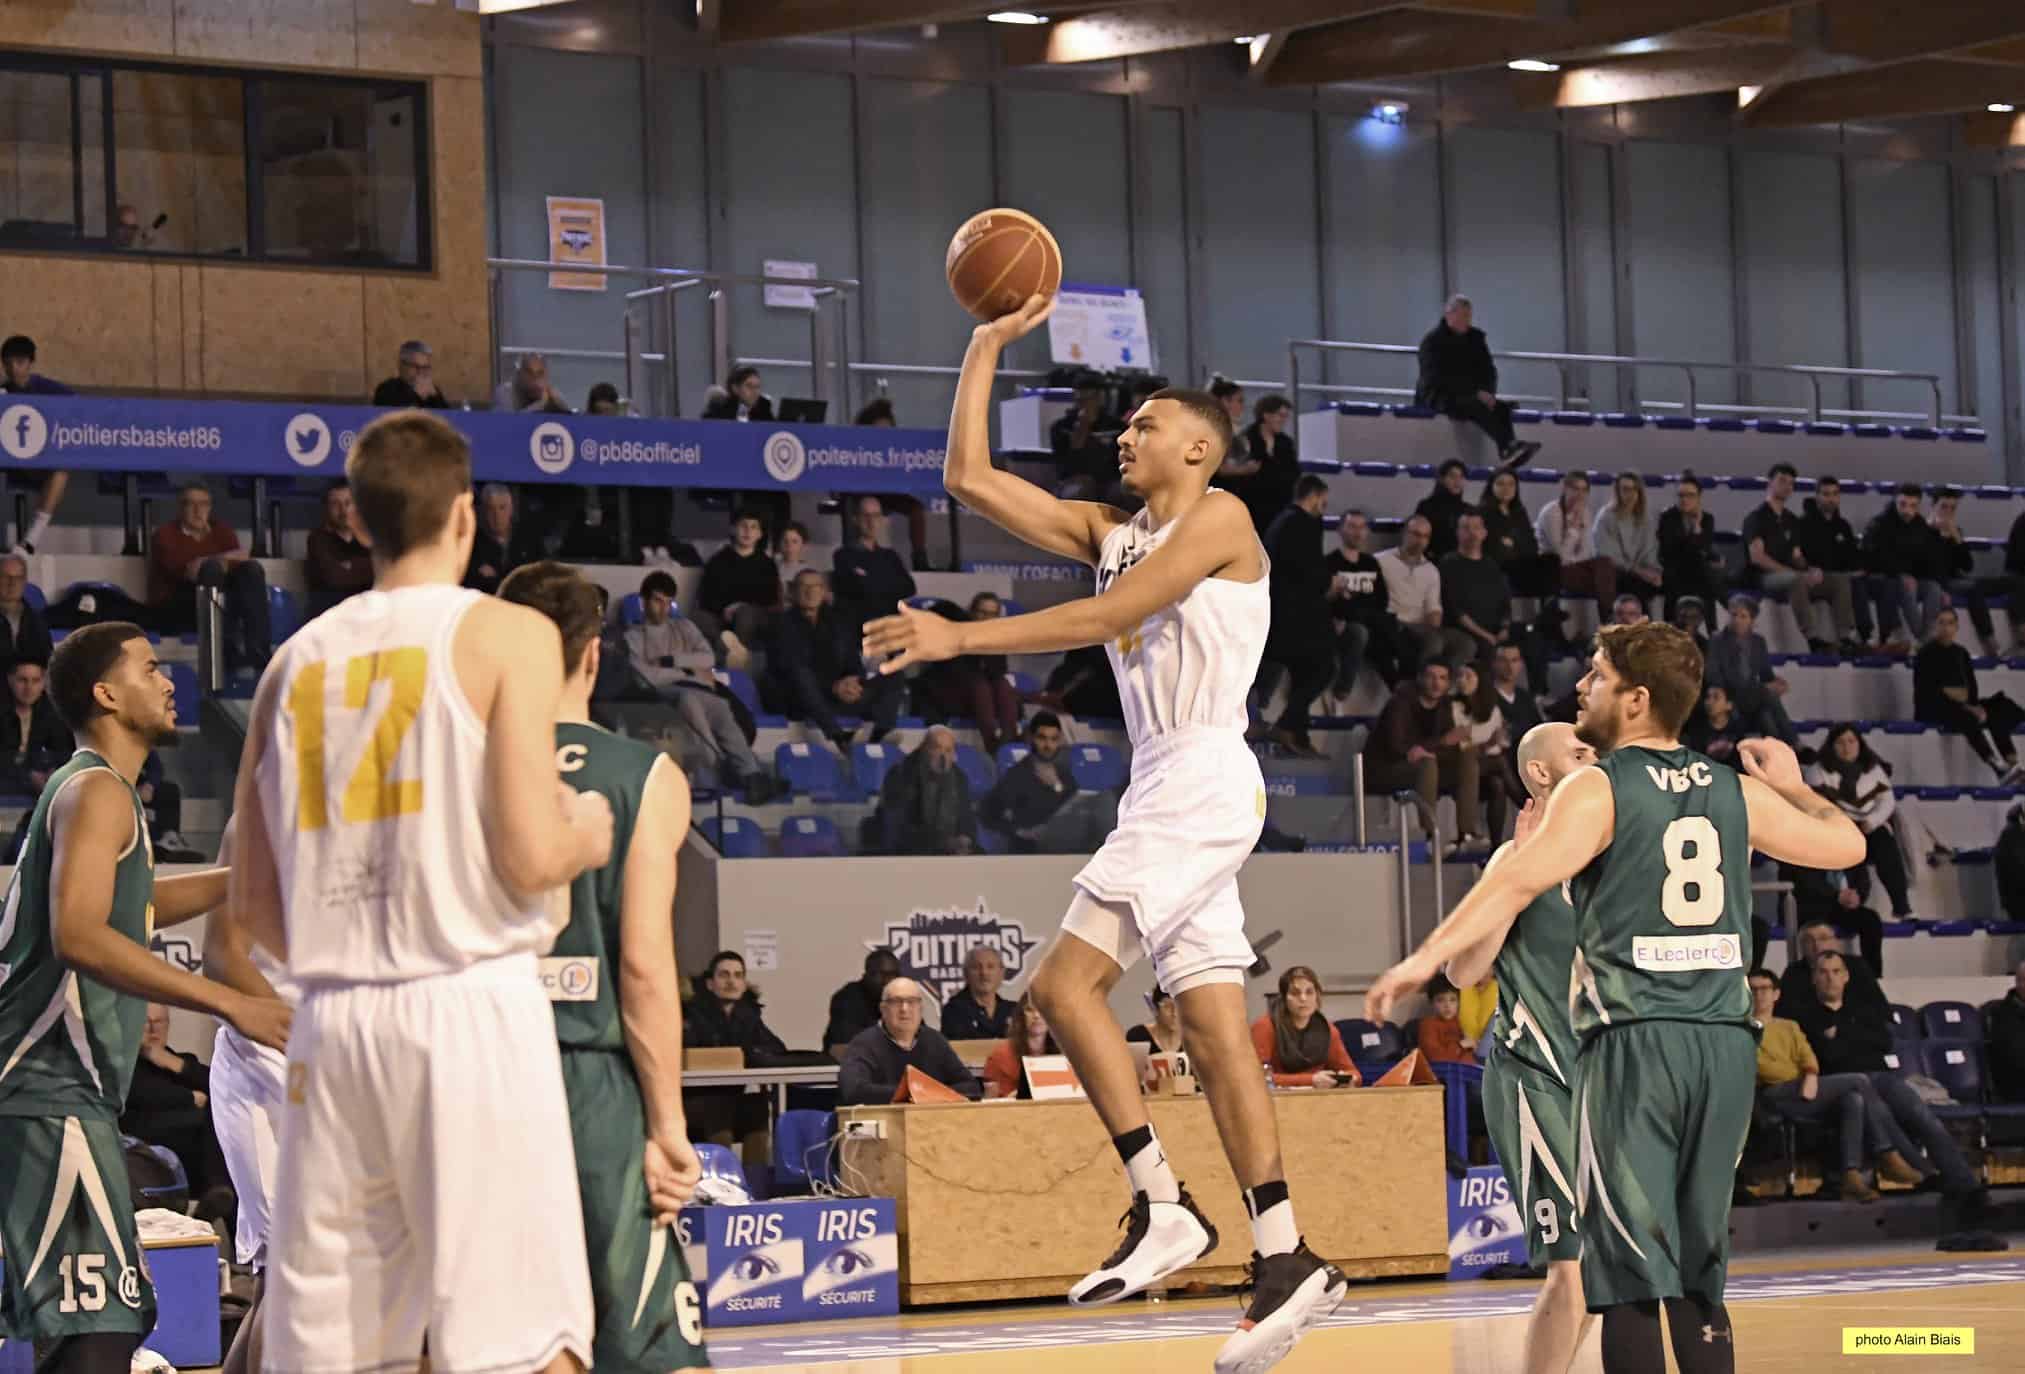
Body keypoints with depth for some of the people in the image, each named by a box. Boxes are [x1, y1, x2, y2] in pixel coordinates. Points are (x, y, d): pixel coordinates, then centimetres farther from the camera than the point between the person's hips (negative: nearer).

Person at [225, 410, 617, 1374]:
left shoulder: (297, 660, 13)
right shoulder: (507, 634, -1)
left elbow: (252, 904, 14)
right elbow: (531, 858, -11)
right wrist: (588, 834, 11)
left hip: (334, 1024, 5)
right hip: (471, 1006, -5)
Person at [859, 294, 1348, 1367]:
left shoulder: (1218, 517, -4)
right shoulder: (1110, 532, 19)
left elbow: (1109, 616, -16)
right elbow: (970, 479, 16)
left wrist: (958, 638, -17)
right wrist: (988, 345, 15)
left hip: (1202, 780, -9)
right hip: (1163, 787, 9)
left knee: (1064, 982, -16)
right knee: (1213, 1031, 4)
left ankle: (1161, 1207, -14)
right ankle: (1285, 1260, 3)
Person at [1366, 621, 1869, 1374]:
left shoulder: (1597, 790, -3)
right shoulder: (1737, 793, 12)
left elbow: (1520, 879, -17)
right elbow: (1846, 844, 20)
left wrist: (1428, 955, -21)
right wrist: (1793, 786, 38)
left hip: (1635, 1041, -5)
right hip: (1724, 1042, 5)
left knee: (1630, 1269, -4)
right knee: (1699, 1272, 13)